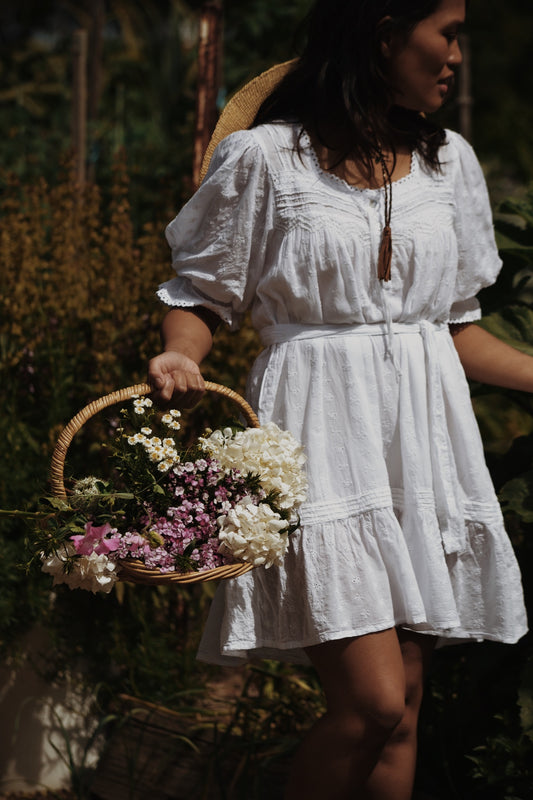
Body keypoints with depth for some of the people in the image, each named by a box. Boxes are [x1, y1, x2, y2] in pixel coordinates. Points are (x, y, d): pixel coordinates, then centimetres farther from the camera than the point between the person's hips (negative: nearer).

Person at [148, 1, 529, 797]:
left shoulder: (450, 162, 12)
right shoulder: (266, 156, -3)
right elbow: (202, 290, 3)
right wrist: (182, 358, -16)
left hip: (423, 433, 5)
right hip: (325, 432, -5)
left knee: (400, 711, 4)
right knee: (372, 702, -15)